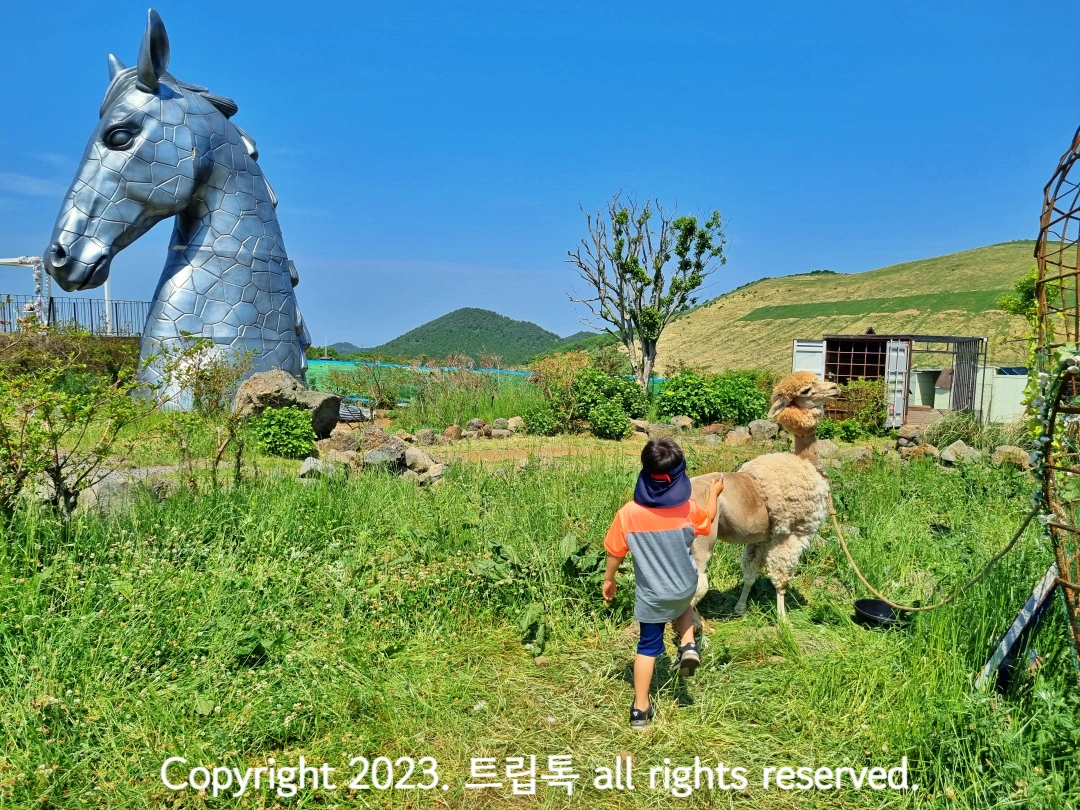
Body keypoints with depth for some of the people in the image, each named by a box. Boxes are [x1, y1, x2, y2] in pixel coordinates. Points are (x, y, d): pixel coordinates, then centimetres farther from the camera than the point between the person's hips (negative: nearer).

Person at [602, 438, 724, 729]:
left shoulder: (628, 513, -19)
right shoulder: (689, 510, -16)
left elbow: (615, 552, -7)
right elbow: (708, 519, 8)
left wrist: (609, 579, 10)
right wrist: (714, 493, 25)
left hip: (650, 595, -1)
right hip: (684, 587, 1)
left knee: (648, 647, 15)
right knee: (683, 603, 36)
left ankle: (641, 709, 20)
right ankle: (687, 645, 13)